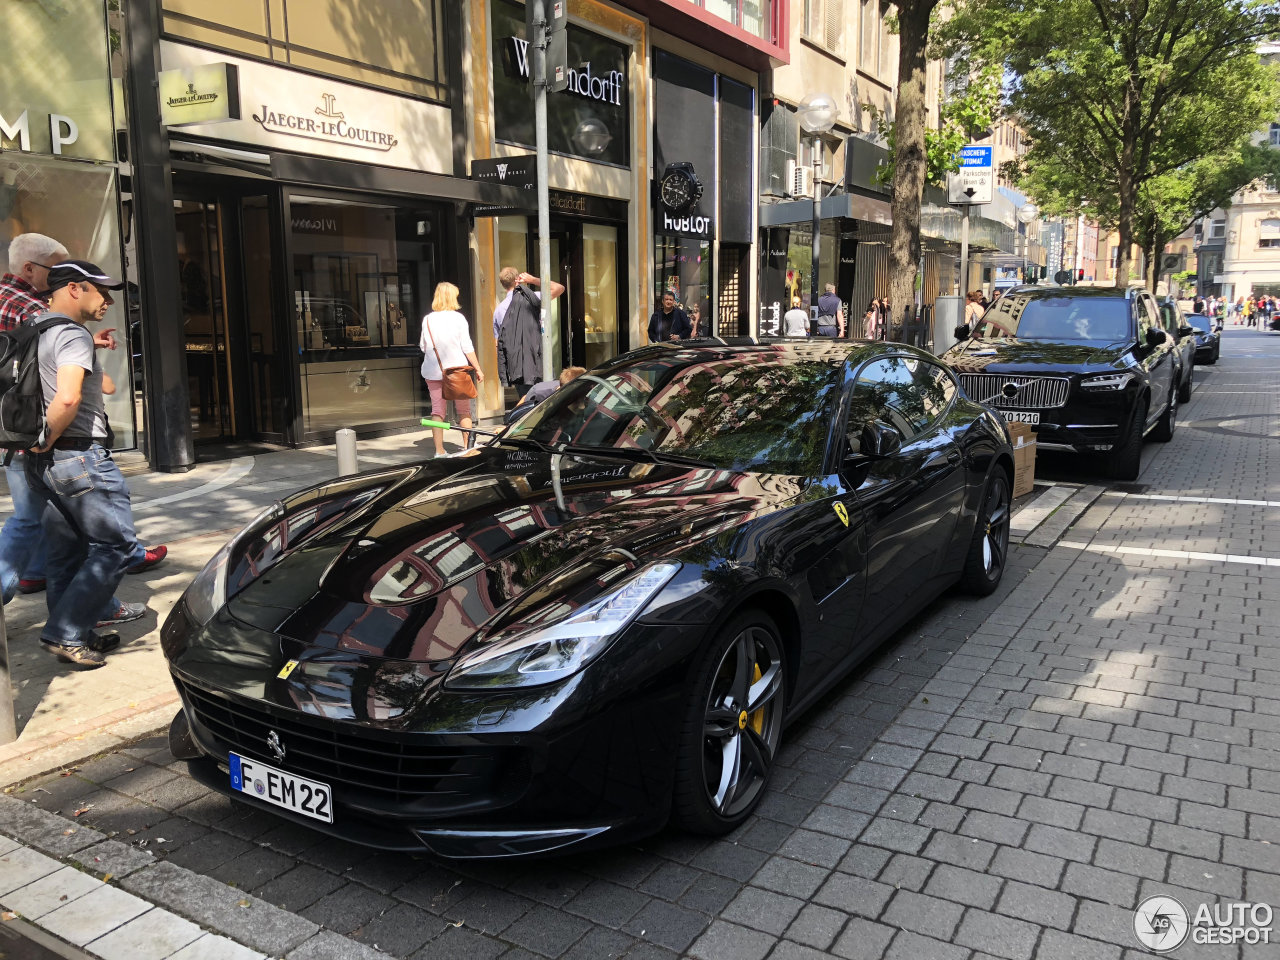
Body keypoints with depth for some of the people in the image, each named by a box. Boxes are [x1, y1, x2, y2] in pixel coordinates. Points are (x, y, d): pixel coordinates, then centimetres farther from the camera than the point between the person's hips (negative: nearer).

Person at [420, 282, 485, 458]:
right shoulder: (458, 318, -5)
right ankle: (468, 447, 15)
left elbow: (423, 346, 10)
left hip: (433, 371, 2)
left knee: (437, 410, 5)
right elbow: (467, 347, -6)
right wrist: (478, 369, 0)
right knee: (464, 410, 10)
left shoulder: (427, 320, 3)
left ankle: (439, 450, 2)